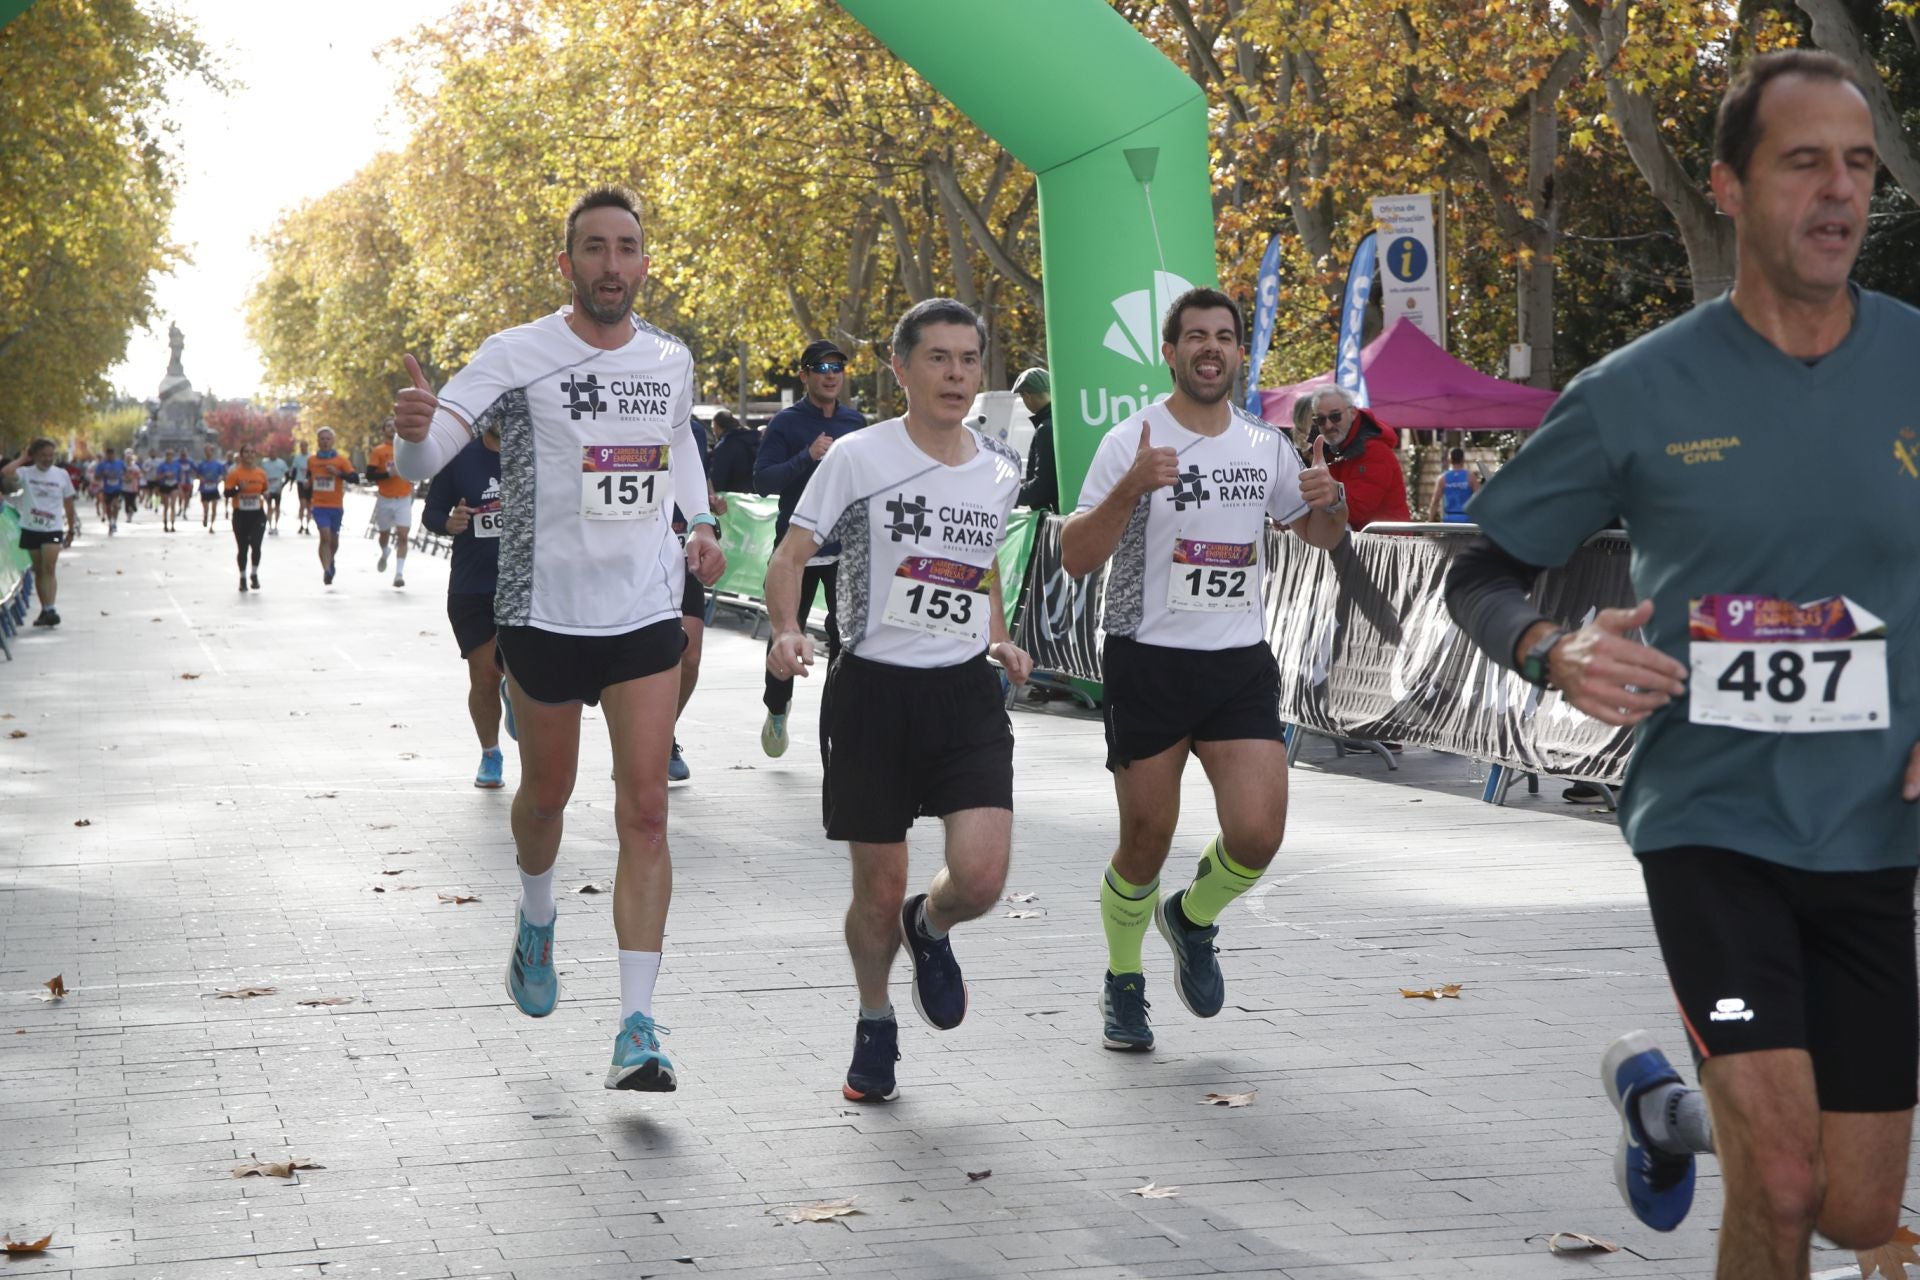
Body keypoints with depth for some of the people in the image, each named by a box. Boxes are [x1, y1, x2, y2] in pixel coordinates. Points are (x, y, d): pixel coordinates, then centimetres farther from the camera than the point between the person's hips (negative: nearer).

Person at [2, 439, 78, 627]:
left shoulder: (61, 474, 1)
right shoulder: (26, 473, -2)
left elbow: (69, 503, 8)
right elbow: (4, 474, -22)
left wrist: (72, 529, 9)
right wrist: (22, 459, -11)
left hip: (53, 529, -2)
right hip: (31, 529, 2)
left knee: (49, 569, -15)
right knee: (38, 571, 10)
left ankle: (50, 609, -20)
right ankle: (45, 610, 20)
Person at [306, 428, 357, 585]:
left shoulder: (341, 459, -3)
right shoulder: (311, 459, 6)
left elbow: (355, 477, -12)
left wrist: (339, 473, -23)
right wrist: (309, 483, 10)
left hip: (336, 507, 0)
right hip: (319, 506, 0)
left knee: (333, 539, 14)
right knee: (325, 536, -19)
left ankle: (330, 562, 43)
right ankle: (327, 569, -25)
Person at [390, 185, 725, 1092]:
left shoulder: (671, 359, 5)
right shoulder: (518, 355, -9)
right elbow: (422, 461, -18)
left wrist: (700, 524, 10)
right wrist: (413, 428, -42)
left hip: (647, 612, 2)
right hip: (544, 611, -2)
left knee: (645, 811, -7)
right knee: (546, 795, 15)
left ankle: (636, 1026, -8)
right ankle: (536, 919, 49)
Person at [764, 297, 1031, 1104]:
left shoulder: (1000, 472, 8)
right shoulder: (859, 457, -5)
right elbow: (791, 555, -4)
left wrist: (1000, 639, 10)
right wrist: (788, 631, -23)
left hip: (966, 693, 3)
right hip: (872, 688, -3)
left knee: (981, 876, -14)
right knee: (879, 888, 4)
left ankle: (929, 930, 23)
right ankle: (875, 1023, 31)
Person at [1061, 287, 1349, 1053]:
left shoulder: (1266, 446, 8)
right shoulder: (1131, 443, -6)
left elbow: (1320, 535, 22)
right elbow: (1075, 557, -13)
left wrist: (1330, 502, -2)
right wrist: (1131, 489, -29)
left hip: (1240, 665, 3)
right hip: (1149, 664, -3)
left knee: (1258, 833, -10)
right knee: (1145, 843, 5)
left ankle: (1193, 920, 23)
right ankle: (1123, 983, 30)